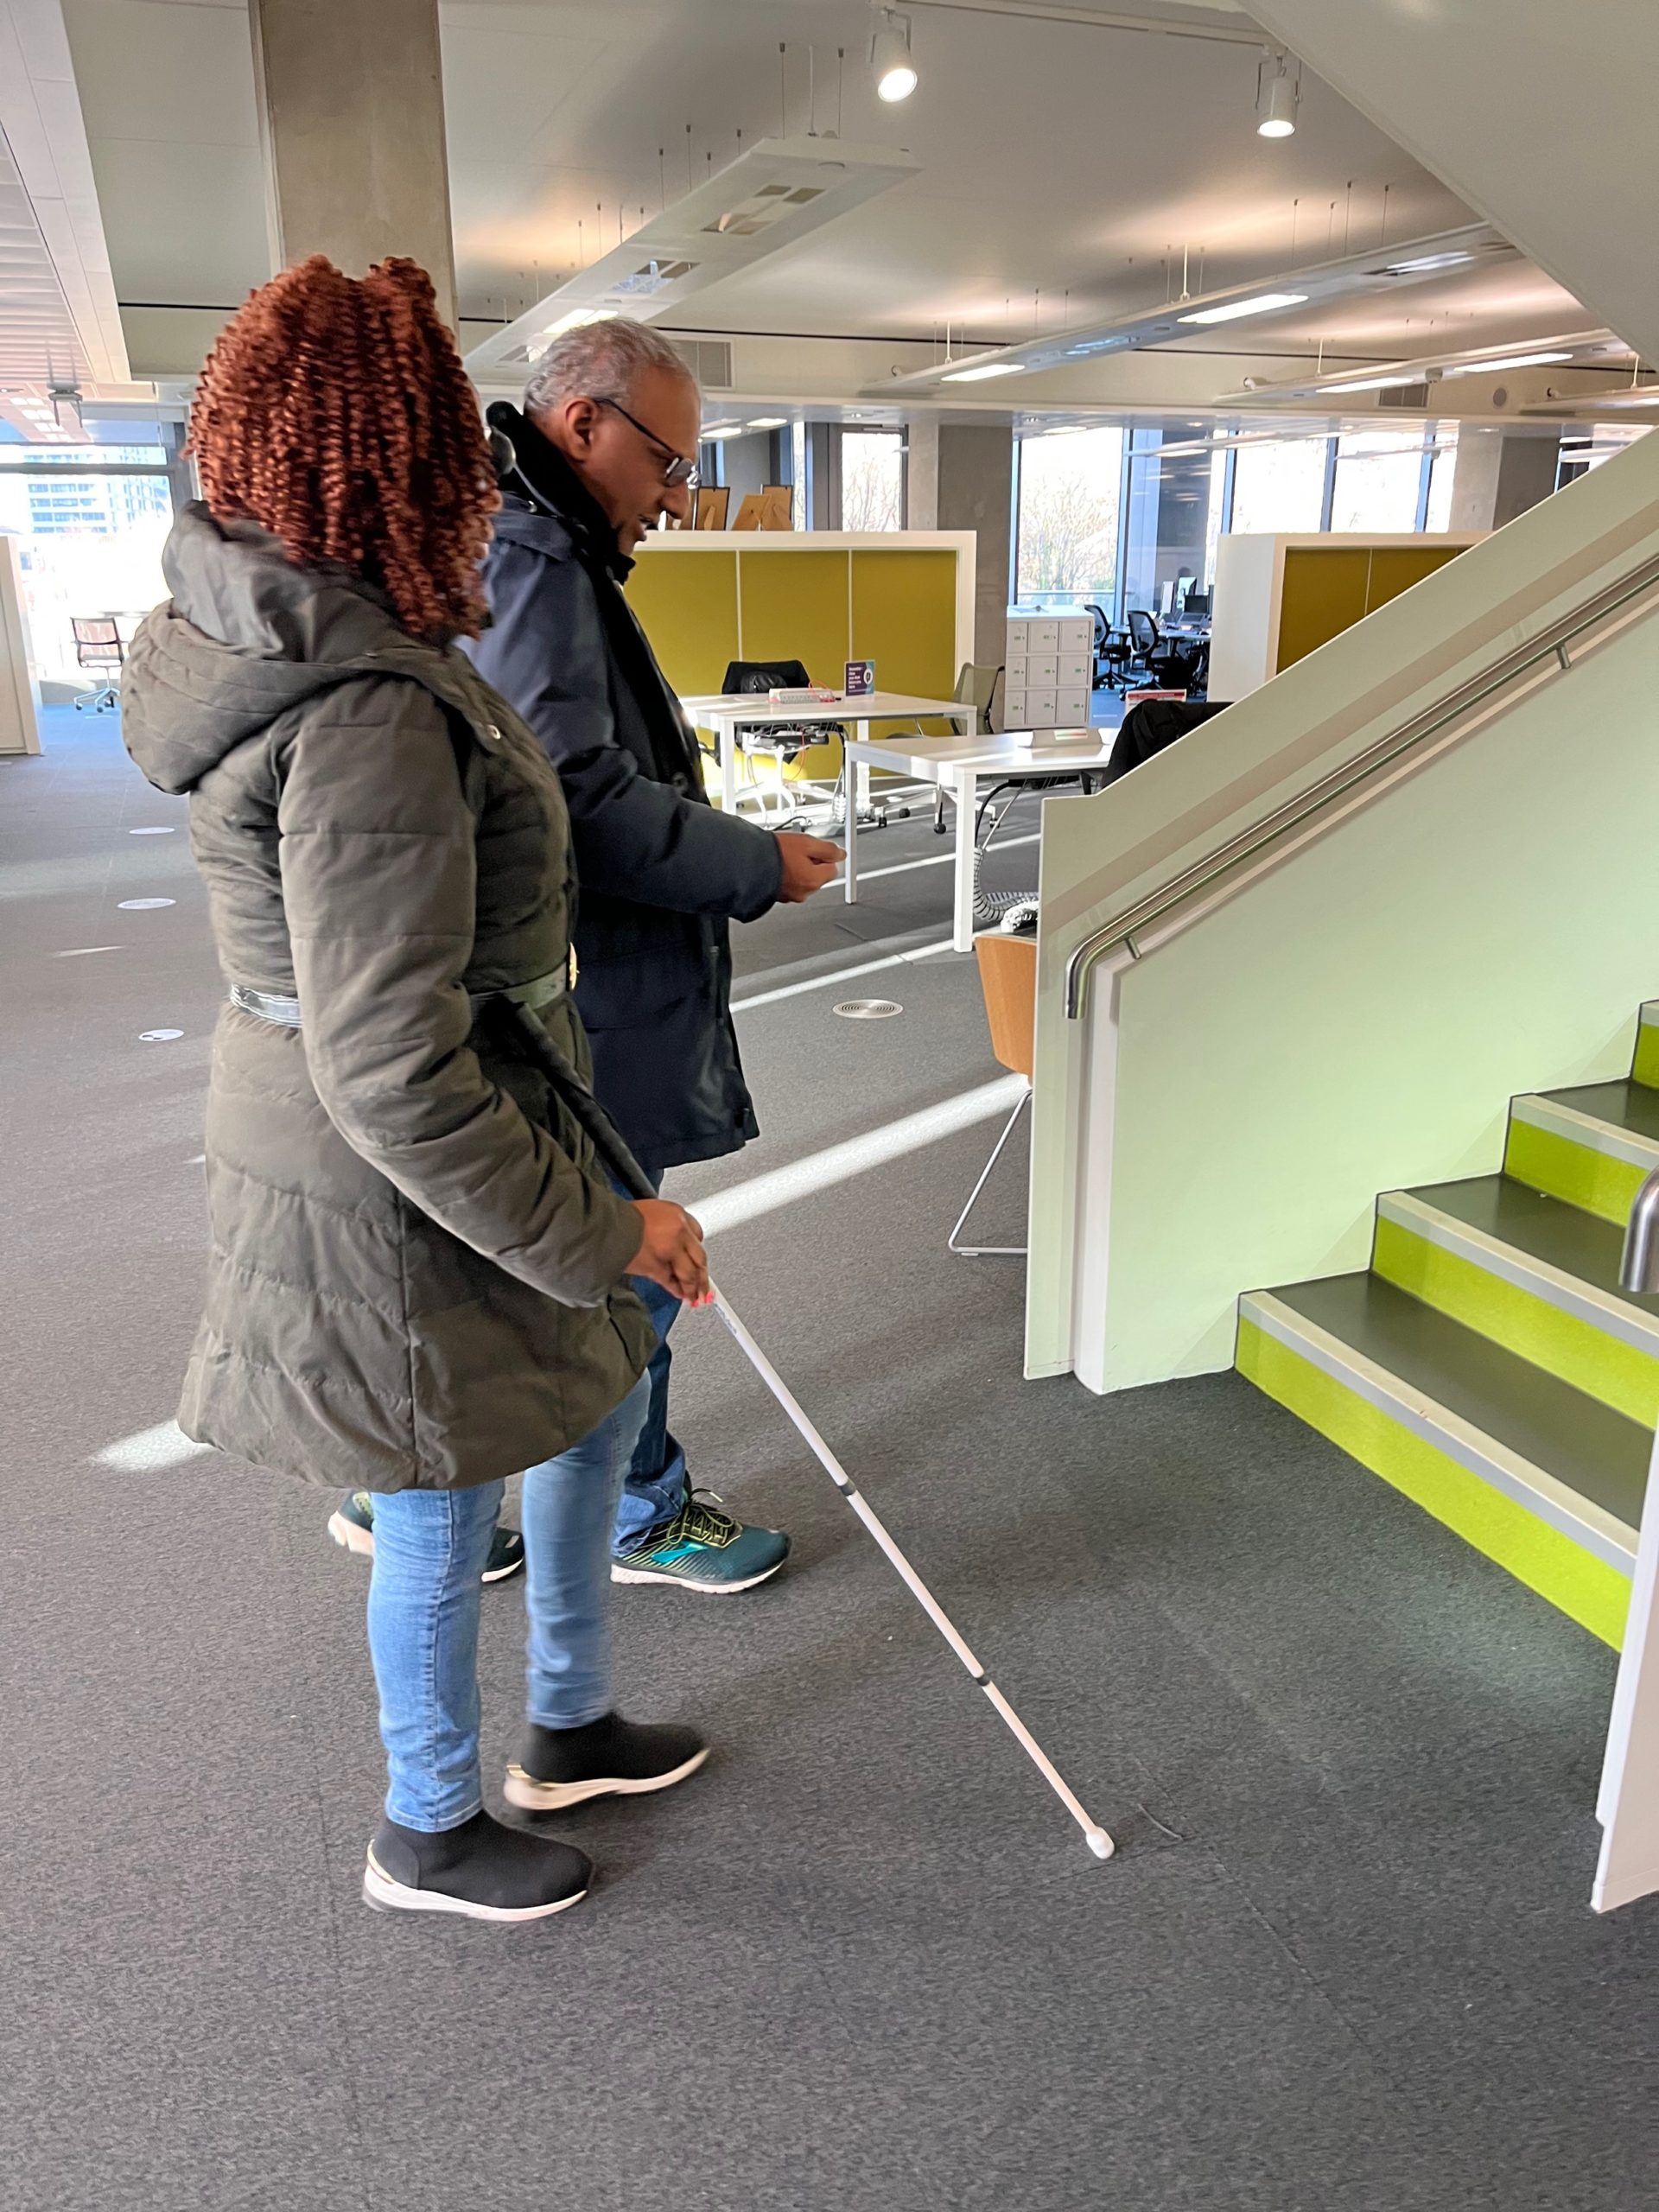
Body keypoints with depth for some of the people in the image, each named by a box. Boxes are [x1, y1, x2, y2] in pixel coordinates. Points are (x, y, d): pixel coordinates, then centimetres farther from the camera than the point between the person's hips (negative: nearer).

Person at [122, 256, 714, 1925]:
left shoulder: (260, 634, 4)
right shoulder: (369, 715, -29)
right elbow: (394, 1079, -30)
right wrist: (596, 1226, -20)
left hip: (400, 1140, 10)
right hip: (394, 1190, -10)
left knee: (609, 1382, 24)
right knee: (441, 1517, 12)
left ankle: (568, 1726, 45)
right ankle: (428, 1835, 41)